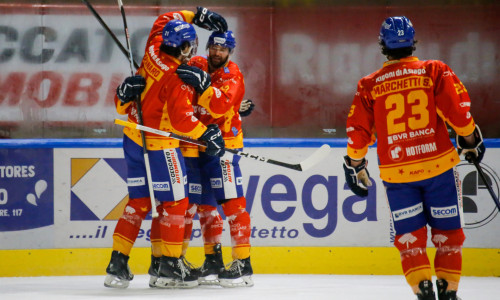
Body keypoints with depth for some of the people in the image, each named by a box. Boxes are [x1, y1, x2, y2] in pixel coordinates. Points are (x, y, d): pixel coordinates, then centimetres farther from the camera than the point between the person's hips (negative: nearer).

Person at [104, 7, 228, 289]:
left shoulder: (154, 49, -2)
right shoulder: (177, 79, -23)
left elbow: (166, 19, 16)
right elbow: (182, 120, -22)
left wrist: (197, 15, 17)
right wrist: (207, 133, -9)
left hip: (134, 137, 8)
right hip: (158, 146, -8)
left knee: (139, 201, 13)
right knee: (175, 202, 3)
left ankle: (117, 265, 10)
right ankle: (170, 267, 5)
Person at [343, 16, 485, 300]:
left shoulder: (370, 85, 2)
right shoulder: (435, 71, -2)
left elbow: (358, 130, 5)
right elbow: (458, 110, -6)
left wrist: (355, 166, 19)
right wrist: (470, 139, 11)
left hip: (396, 173, 0)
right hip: (438, 165, 0)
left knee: (410, 235, 8)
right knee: (448, 231, 11)